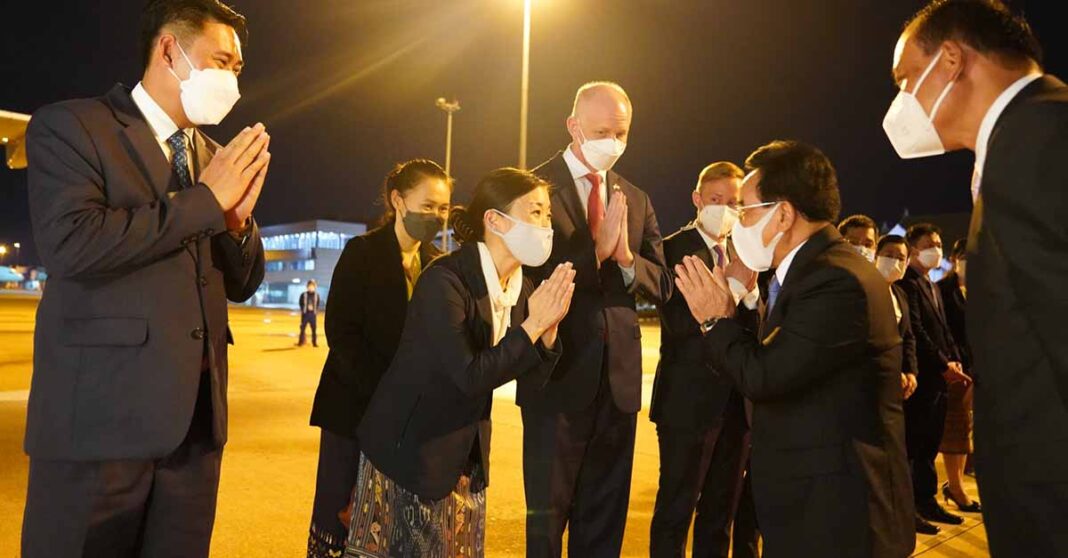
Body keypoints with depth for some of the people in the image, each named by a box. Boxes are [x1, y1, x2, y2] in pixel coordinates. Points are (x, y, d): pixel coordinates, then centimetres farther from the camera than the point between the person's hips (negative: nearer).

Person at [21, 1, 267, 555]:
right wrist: (206, 198, -13)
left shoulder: (216, 158, 14)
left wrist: (238, 215, -6)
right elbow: (70, 243, -20)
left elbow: (242, 284, 14)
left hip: (194, 418, 6)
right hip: (100, 415, -5)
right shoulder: (69, 125, -3)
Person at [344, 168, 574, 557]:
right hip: (410, 448, -6)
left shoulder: (523, 287, -1)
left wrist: (548, 326, -16)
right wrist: (532, 325, -25)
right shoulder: (445, 281, -22)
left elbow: (534, 377, 1)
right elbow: (469, 377, -27)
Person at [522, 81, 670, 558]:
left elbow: (660, 285, 5)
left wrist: (626, 256, -14)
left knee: (606, 514, 16)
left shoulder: (635, 200, 11)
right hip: (558, 372, -5)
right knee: (547, 510, 9)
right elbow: (527, 274, -15)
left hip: (618, 374, 5)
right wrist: (596, 250, -23)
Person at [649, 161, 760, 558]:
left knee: (722, 509, 18)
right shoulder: (675, 249, -9)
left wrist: (751, 288, -13)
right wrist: (733, 283, -21)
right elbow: (679, 323, -20)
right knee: (676, 509, 4)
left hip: (736, 401, 6)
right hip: (690, 400, -6)